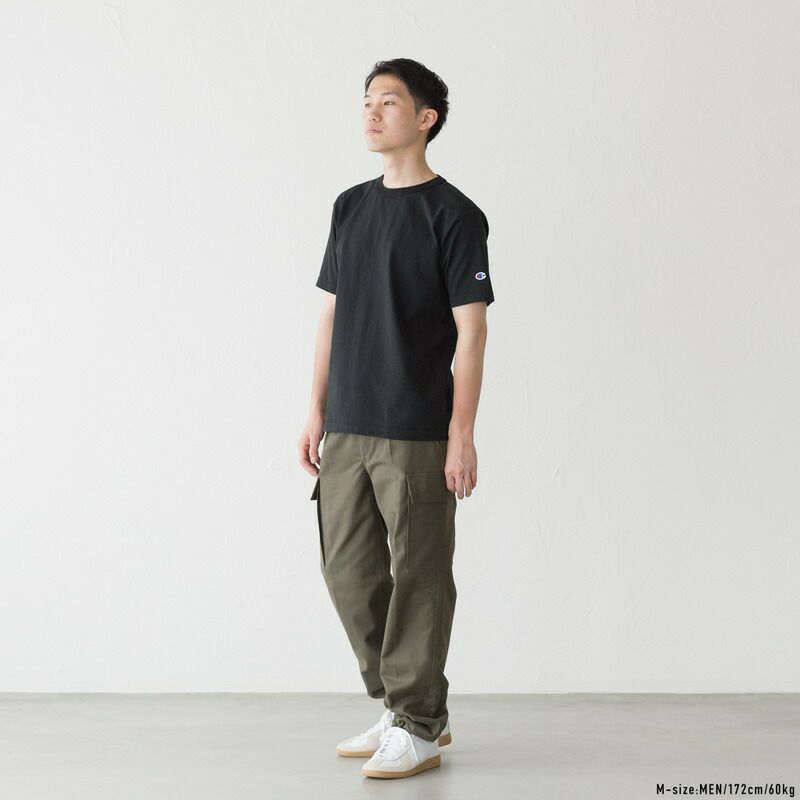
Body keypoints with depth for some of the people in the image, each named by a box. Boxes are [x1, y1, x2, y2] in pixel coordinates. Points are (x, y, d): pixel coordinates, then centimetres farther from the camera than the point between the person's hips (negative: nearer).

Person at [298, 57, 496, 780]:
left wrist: (462, 436, -13)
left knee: (419, 577, 1)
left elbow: (471, 329, -9)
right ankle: (402, 705, 26)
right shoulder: (351, 206, 13)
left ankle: (418, 727, 13)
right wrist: (317, 411, 12)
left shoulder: (453, 214, -6)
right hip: (347, 429, 7)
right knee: (348, 571, 11)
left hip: (418, 434, -7)